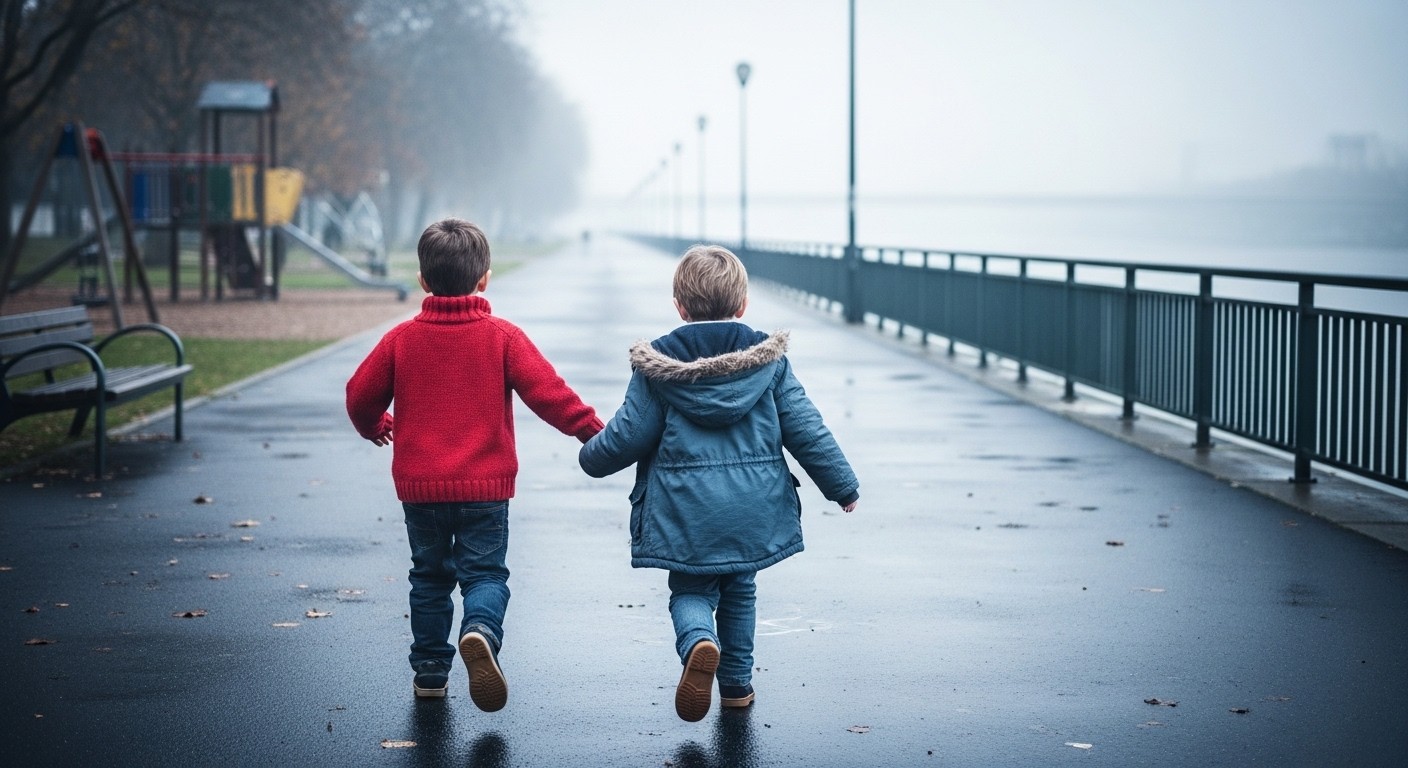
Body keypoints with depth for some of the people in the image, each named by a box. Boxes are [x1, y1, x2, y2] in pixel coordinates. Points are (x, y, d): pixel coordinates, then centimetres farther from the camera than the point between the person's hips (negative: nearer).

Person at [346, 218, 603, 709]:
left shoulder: (402, 339, 0)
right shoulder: (502, 337, -5)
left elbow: (361, 394, 6)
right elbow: (546, 391, -9)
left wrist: (373, 426, 27)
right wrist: (591, 429, 2)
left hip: (419, 485, 2)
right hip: (485, 485, -2)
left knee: (430, 577, 16)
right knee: (485, 574, 4)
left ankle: (430, 672, 19)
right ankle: (480, 631, -26)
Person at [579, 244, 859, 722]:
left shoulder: (657, 366, -5)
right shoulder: (769, 360, 0)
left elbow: (628, 435, -3)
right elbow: (806, 430, 2)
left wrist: (591, 456, 18)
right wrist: (843, 486, 12)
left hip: (685, 510, -2)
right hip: (752, 505, 2)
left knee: (690, 591, 10)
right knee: (739, 590, 21)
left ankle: (699, 644, -21)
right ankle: (737, 683, 26)